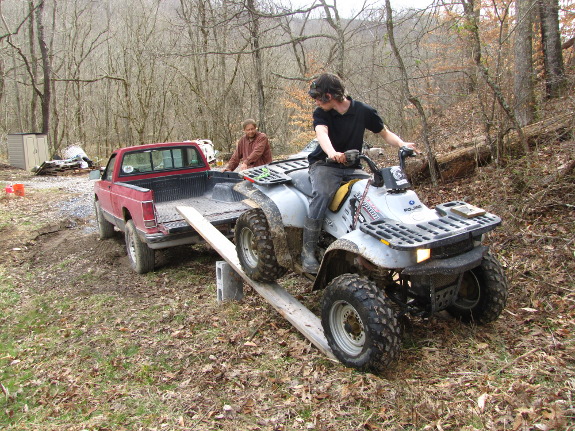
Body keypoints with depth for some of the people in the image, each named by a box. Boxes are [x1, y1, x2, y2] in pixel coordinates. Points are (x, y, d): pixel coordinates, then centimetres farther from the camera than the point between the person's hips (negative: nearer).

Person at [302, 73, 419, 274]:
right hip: (324, 164, -2)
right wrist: (332, 153, -48)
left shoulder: (363, 111, -2)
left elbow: (385, 133, 6)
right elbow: (322, 133, -25)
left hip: (352, 167, 2)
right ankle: (307, 251, -28)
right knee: (322, 194, -33)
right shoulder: (321, 114, -3)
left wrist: (402, 144, -16)